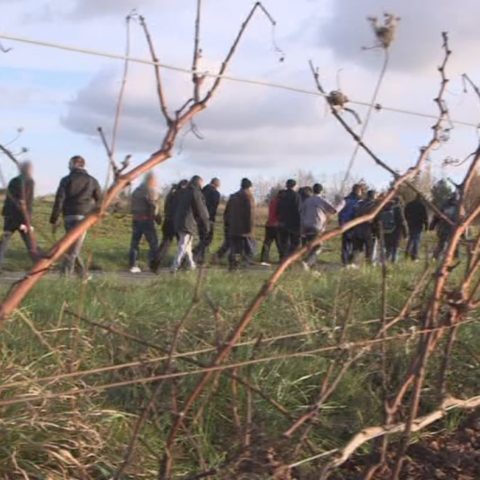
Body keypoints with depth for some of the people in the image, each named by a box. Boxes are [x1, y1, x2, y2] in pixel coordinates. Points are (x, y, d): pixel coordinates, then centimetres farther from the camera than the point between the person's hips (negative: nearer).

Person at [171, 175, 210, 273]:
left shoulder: (182, 192, 12)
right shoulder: (197, 194, -10)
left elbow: (176, 207, 16)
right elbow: (202, 211, -8)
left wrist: (175, 222, 22)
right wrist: (206, 224, 1)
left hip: (178, 222, 8)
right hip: (189, 224, -8)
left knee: (187, 244, 21)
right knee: (183, 246, -6)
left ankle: (191, 264, 30)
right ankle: (175, 266, -12)